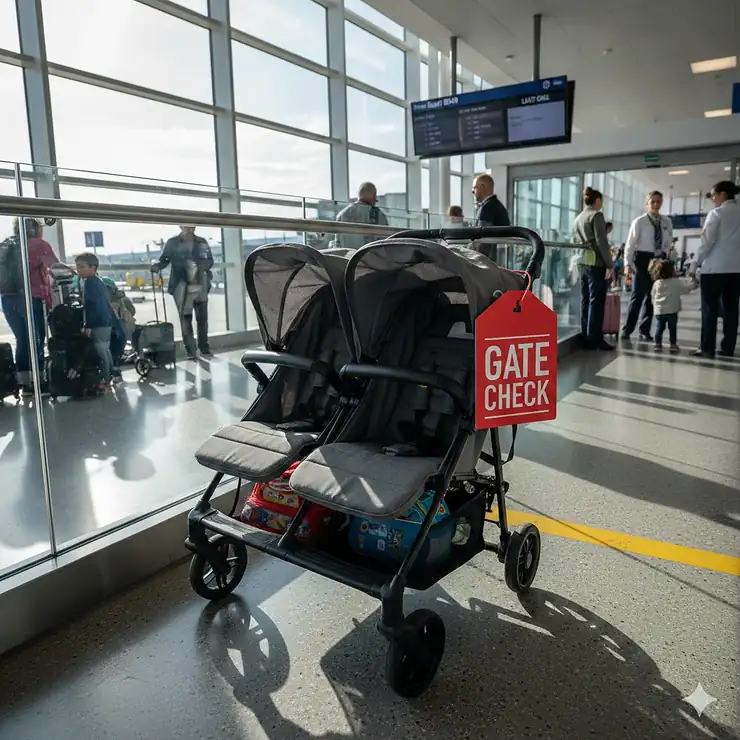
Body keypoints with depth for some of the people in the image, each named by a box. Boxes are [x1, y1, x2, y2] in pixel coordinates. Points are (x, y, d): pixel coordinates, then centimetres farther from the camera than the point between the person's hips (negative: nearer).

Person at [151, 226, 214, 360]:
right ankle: (190, 350, 2)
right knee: (185, 318, -2)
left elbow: (210, 261, 5)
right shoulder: (172, 242, 5)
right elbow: (164, 259, 6)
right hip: (181, 286, -1)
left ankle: (204, 347, 18)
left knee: (202, 317, 6)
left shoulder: (201, 242, 7)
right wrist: (157, 265, -16)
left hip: (200, 284, 1)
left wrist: (201, 266, -15)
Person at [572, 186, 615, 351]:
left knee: (586, 301, 8)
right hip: (596, 263, -8)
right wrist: (610, 265, -13)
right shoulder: (597, 215, -6)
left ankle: (586, 338, 11)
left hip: (583, 263, 8)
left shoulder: (577, 218, 19)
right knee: (597, 302, -6)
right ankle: (595, 339, -5)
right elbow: (601, 242, -13)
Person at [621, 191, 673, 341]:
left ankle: (645, 331, 16)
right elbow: (630, 244, -8)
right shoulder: (639, 221, -4)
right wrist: (628, 264, -15)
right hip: (642, 258, -4)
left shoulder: (667, 222, 9)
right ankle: (627, 329, 1)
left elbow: (668, 242, 15)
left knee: (652, 296, 8)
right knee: (638, 294, -5)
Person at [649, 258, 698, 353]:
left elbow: (653, 295, 10)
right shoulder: (676, 282, -8)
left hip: (659, 311, 3)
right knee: (672, 328, 7)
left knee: (660, 327, 9)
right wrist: (694, 284, 16)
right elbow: (686, 288, -3)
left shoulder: (656, 283, 3)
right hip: (672, 310, -3)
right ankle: (673, 345, 10)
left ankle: (658, 344, 8)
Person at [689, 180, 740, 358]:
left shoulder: (716, 213, -5)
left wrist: (694, 265, -4)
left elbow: (707, 241, -10)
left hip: (714, 268, -5)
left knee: (710, 309, -2)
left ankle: (707, 348, -2)